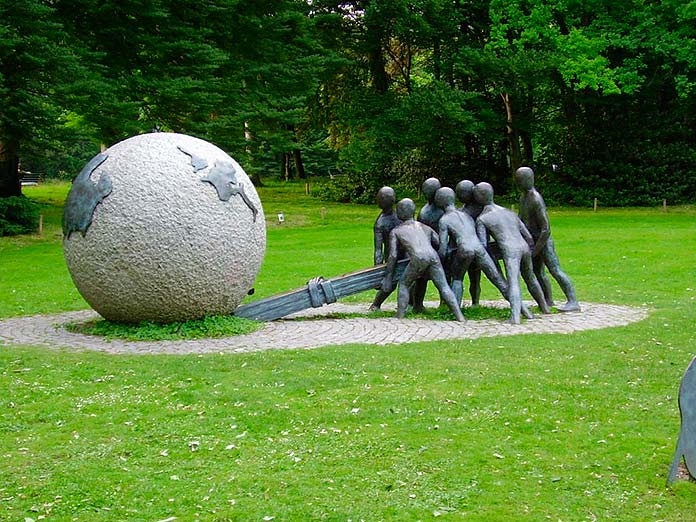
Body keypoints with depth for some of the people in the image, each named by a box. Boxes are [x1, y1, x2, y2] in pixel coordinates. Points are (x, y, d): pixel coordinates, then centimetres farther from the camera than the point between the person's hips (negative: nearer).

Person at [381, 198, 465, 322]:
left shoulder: (396, 231, 25)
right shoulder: (426, 228, 35)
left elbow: (393, 256, 16)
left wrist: (388, 277, 19)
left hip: (418, 258, -2)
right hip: (433, 256, 2)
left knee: (404, 285, 18)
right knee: (444, 287, 5)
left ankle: (399, 317, 8)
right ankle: (459, 315, -10)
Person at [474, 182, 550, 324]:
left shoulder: (481, 219, 6)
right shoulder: (510, 213, 23)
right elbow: (528, 236, 20)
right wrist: (531, 252, 31)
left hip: (510, 250, -6)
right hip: (524, 248, 6)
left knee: (513, 284, -17)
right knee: (530, 278, 26)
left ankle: (515, 317, -35)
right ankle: (544, 307, 40)